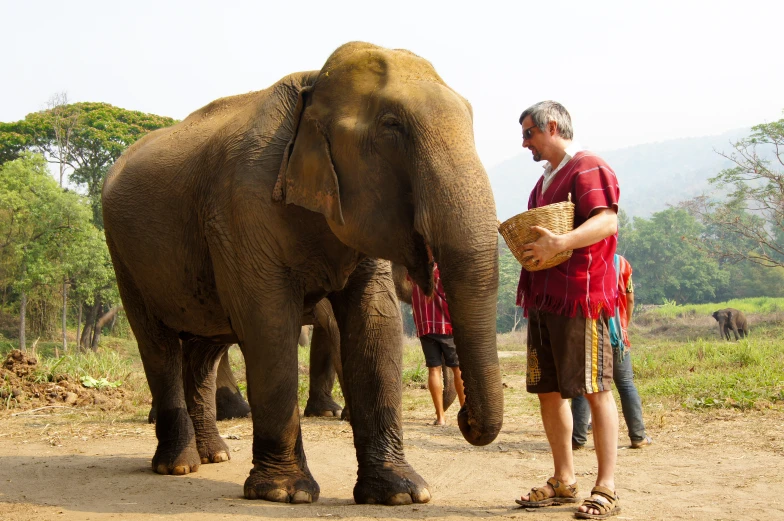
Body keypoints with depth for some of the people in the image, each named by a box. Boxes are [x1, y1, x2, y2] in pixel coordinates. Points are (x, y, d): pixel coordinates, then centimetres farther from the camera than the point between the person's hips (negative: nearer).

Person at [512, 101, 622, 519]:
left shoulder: (588, 168, -6)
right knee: (547, 389, 10)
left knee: (595, 389, -6)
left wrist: (559, 243, -33)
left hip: (580, 295, -10)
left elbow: (607, 222, -20)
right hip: (543, 297, 10)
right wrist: (522, 241, 11)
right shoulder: (545, 180, 24)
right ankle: (563, 481, 20)